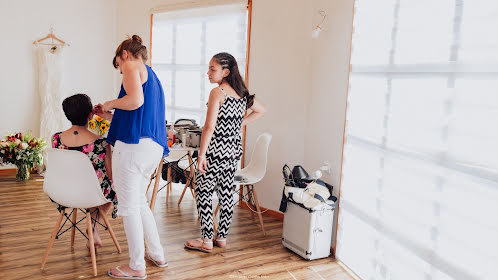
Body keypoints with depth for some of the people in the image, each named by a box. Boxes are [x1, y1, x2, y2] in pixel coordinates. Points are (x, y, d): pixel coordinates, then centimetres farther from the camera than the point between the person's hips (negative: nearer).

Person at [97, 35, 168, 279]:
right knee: (138, 202, 21)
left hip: (134, 145, -9)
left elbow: (135, 100, -20)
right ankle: (157, 254, 30)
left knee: (129, 206, 1)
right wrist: (109, 115, 30)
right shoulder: (152, 76, 26)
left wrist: (111, 103, -2)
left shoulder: (132, 66, 0)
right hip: (154, 147, 9)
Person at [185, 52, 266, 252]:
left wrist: (201, 154, -15)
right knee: (226, 191, 13)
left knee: (203, 191, 3)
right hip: (234, 150, 8)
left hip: (216, 149, -8)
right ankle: (222, 237, 23)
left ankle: (207, 240, 8)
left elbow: (209, 127, -19)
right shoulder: (242, 93, 8)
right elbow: (261, 110, 22)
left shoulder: (217, 92, -14)